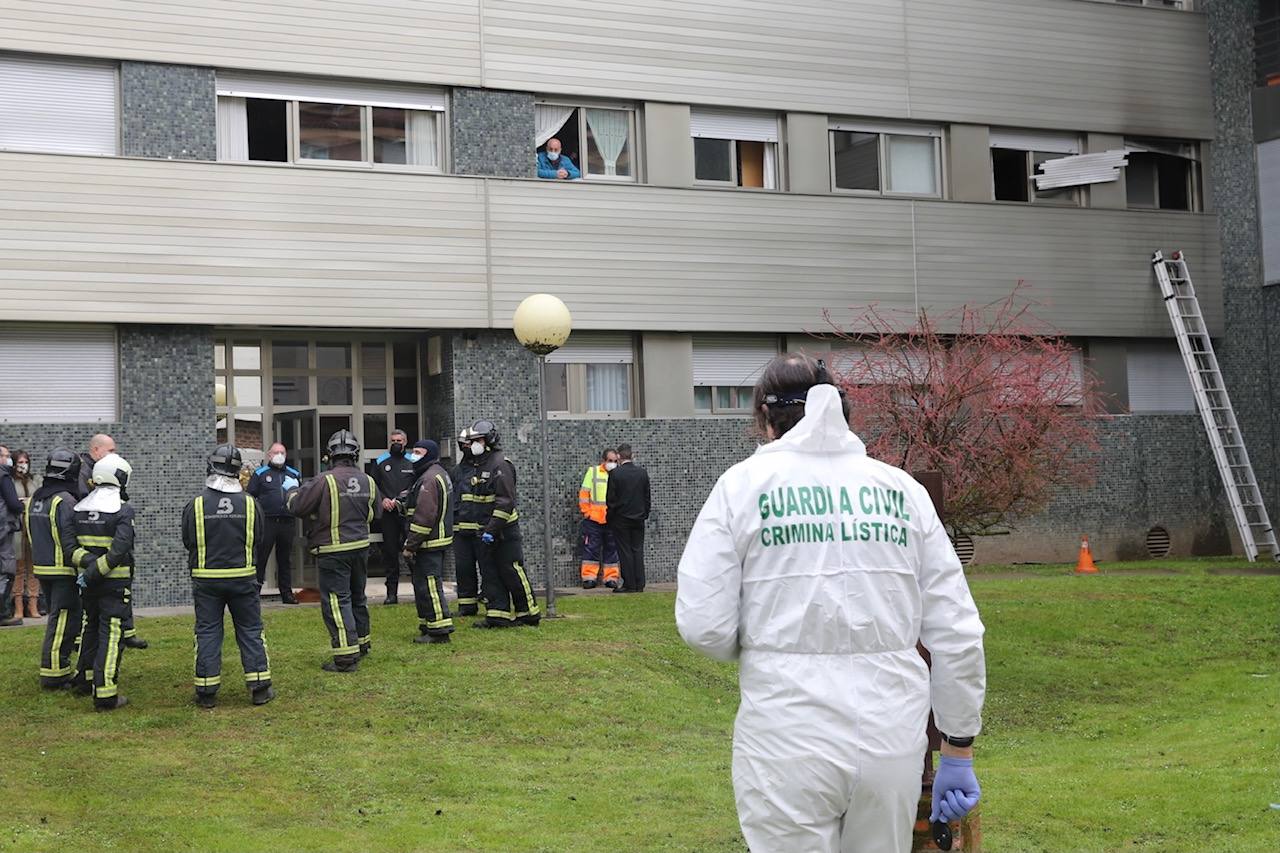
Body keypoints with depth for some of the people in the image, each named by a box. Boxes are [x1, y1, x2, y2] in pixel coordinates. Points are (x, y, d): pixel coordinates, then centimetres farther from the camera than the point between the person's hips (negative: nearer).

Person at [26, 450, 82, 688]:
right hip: (63, 570, -8)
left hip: (41, 568, 8)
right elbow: (69, 541, -22)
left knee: (58, 619, 18)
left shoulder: (34, 500, 9)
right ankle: (53, 674, 1)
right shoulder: (65, 502, -17)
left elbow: (31, 533, 15)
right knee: (62, 621, -2)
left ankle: (62, 667, 23)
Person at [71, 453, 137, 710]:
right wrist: (94, 572, -18)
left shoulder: (80, 509, 7)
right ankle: (105, 694, -8)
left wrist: (87, 562, -9)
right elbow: (119, 550, -23)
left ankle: (84, 680, 35)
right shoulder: (123, 511, -14)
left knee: (91, 627, 23)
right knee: (111, 634, -5)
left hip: (88, 583, 7)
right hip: (115, 583, -7)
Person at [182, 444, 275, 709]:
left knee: (207, 632, 7)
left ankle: (206, 692, 8)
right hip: (243, 577, 1)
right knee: (251, 630, 9)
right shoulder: (249, 503, -5)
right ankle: (260, 688, 10)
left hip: (206, 579, 0)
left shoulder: (196, 505, -9)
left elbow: (187, 541, 1)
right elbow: (262, 542, 2)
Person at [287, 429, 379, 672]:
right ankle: (361, 643, 37)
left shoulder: (325, 481, -17)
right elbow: (376, 512, 15)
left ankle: (347, 656, -9)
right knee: (357, 597, 22)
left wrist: (293, 493, 11)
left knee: (336, 601, -4)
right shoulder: (368, 481, 1)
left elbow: (297, 506, -11)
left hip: (333, 551, -6)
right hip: (361, 547, 6)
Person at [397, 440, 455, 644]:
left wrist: (410, 546, -18)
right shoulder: (439, 474, 17)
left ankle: (439, 630, -7)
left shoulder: (429, 479, -18)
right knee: (425, 585, 16)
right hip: (438, 540, 11)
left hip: (429, 543, -11)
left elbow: (424, 517, -22)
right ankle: (429, 627, 22)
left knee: (428, 586, -8)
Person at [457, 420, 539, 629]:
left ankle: (529, 613, 6)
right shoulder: (479, 466, 16)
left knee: (512, 572, -3)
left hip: (504, 530, -9)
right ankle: (498, 614, 9)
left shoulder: (501, 465, -14)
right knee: (489, 574, 6)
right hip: (485, 531, 9)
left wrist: (492, 529, -23)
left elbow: (505, 501, -20)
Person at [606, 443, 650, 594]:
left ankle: (629, 584, 0)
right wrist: (645, 514, 16)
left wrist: (611, 516, 3)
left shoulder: (615, 473, -12)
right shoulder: (642, 472, 1)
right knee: (638, 550, 8)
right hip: (638, 518, 4)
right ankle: (639, 584, 7)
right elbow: (647, 496, 7)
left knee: (625, 552, 1)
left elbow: (610, 498, -9)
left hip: (621, 518, -4)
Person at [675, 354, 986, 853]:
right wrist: (958, 753, 13)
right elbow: (957, 634, 5)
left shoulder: (744, 484, -1)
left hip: (788, 741, -3)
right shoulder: (902, 489, 6)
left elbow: (703, 625, -6)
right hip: (894, 737, 3)